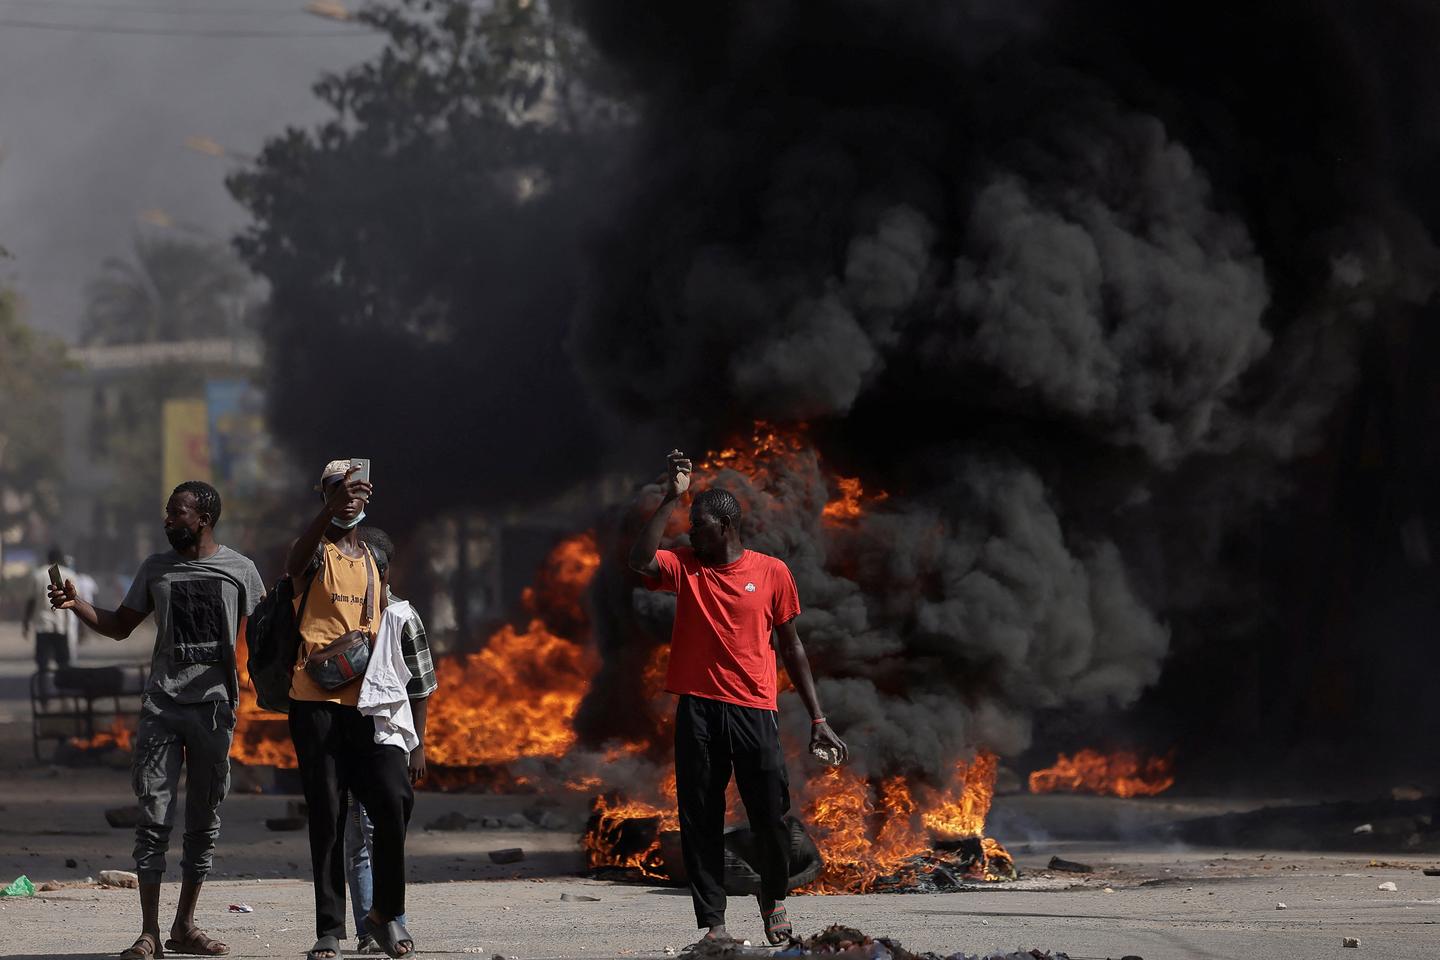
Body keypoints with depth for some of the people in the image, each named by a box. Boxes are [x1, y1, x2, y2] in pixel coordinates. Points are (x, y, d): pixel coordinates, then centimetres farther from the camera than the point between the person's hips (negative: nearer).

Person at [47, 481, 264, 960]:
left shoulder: (239, 569, 4)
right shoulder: (156, 569, 11)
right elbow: (119, 625, 17)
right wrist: (77, 603, 2)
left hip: (214, 705, -1)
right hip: (161, 705, 1)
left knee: (204, 821, 4)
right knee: (153, 818, -6)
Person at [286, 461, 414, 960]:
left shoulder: (371, 561, 20)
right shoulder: (317, 552, 2)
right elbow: (297, 559, -24)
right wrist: (331, 508, -42)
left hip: (366, 701, 4)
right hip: (316, 699, -4)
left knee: (394, 797, -11)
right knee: (327, 813, -4)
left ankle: (387, 912, 5)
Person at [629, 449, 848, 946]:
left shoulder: (772, 572, 5)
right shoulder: (684, 566, 7)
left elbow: (791, 647, 10)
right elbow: (640, 561, -15)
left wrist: (818, 720, 8)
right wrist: (670, 499, -14)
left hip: (755, 711, -1)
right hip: (698, 712, 1)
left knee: (771, 816, -2)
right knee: (701, 820, 0)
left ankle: (774, 899, 23)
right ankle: (712, 920, 6)